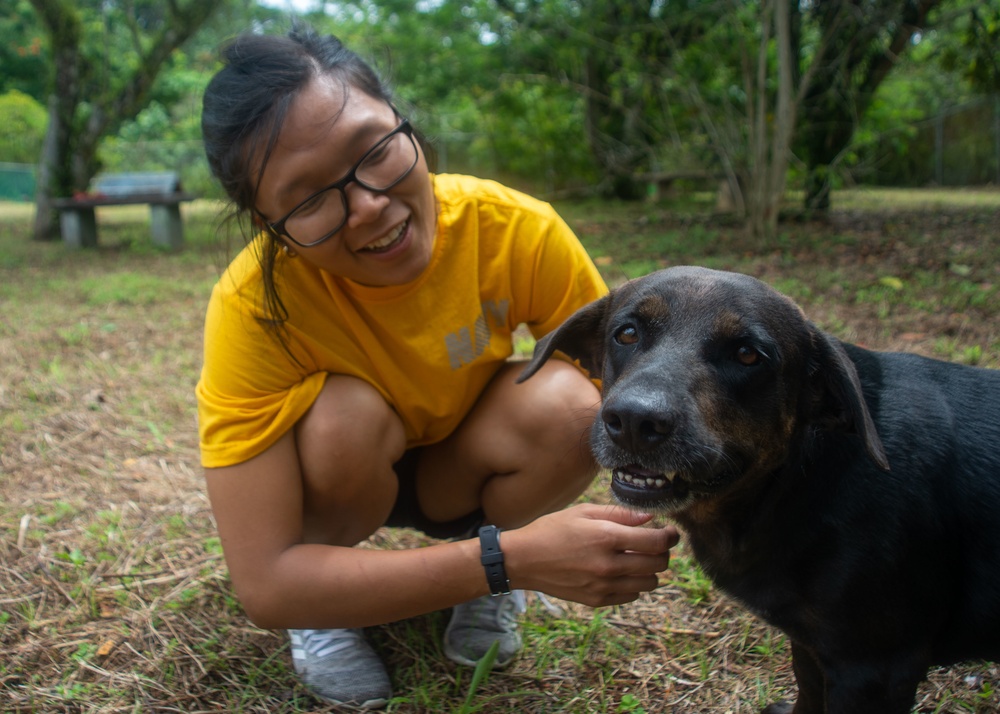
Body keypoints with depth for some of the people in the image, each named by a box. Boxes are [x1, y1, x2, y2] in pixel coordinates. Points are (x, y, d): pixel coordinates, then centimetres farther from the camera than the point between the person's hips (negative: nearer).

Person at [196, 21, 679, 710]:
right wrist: (510, 559, -44)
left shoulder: (516, 230, -29)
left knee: (567, 406, -29)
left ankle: (475, 569, 1)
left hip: (461, 467, 2)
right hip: (337, 476, -1)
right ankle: (327, 600, -2)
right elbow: (262, 583, -37)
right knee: (345, 417, -35)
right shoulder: (254, 306, -34)